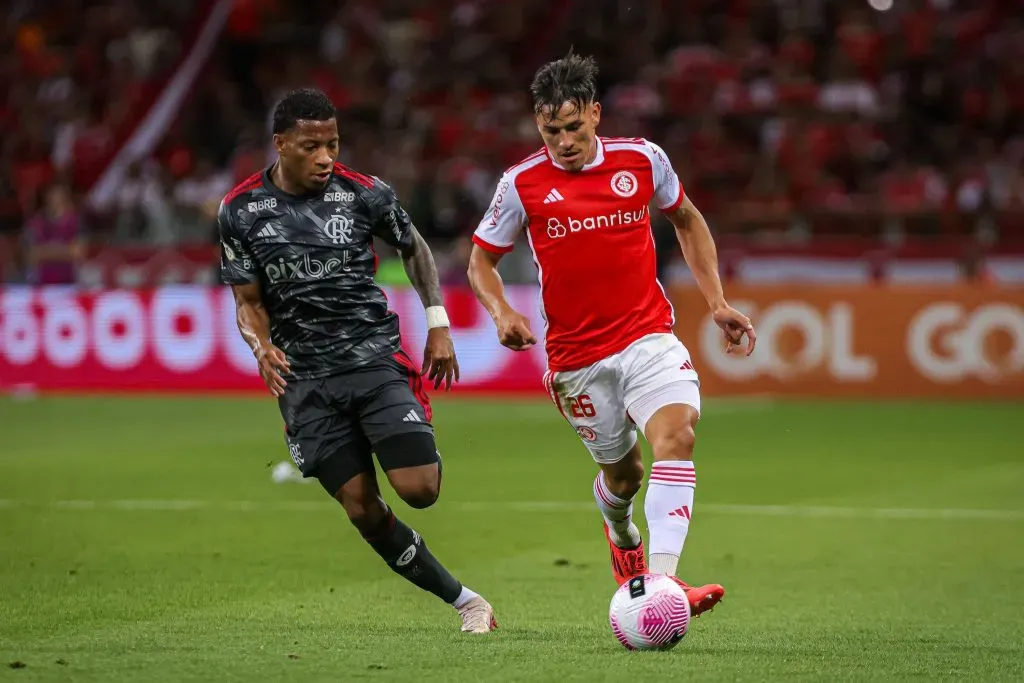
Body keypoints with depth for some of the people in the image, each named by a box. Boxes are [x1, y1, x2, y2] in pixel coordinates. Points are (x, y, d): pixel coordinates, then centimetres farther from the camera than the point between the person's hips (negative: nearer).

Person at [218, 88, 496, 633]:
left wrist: (438, 323, 7)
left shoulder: (364, 194, -4)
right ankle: (464, 601, 6)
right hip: (305, 379, 1)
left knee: (419, 490, -15)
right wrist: (262, 347, -17)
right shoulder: (239, 211, -2)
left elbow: (413, 247, 14)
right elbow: (248, 300, 4)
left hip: (375, 358, -1)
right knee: (362, 509, -6)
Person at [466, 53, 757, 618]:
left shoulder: (642, 159, -1)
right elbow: (481, 259, 6)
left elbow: (687, 220, 18)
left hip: (649, 336, 1)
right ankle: (622, 535, 49)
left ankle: (661, 581, -34)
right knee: (622, 471, 11)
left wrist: (717, 301, 12)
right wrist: (502, 313, -14)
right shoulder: (523, 184, -6)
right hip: (577, 355, 0)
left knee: (675, 433, -25)